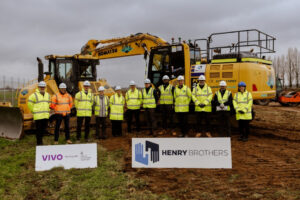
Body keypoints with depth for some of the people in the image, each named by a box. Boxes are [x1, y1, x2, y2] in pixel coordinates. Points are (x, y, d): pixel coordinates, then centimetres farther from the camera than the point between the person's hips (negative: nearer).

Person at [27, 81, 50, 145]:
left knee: (43, 129, 10)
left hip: (45, 116, 6)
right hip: (38, 116, -6)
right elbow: (30, 104, -3)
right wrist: (34, 111, 0)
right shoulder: (34, 95, -5)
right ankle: (39, 142, 6)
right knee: (39, 130, -2)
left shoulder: (47, 95, 14)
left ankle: (40, 139, 27)